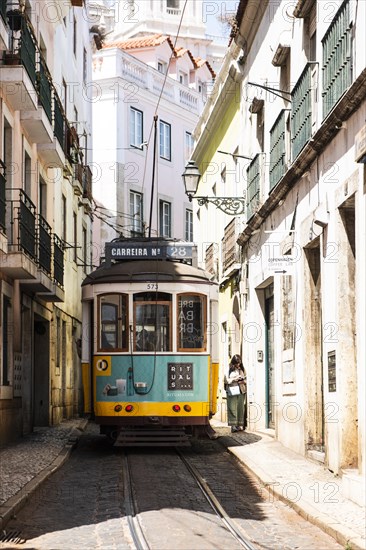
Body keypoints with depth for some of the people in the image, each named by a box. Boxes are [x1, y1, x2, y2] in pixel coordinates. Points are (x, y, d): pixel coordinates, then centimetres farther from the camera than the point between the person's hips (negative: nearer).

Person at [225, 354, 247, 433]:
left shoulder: (242, 369, 13)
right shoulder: (229, 369, -1)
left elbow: (246, 379, 19)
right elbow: (226, 380, -4)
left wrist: (243, 381, -2)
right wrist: (234, 379, -13)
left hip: (241, 391, 4)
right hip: (232, 391, -4)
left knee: (241, 408, 1)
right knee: (233, 408, -7)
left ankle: (240, 425, 4)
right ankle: (233, 425, -8)